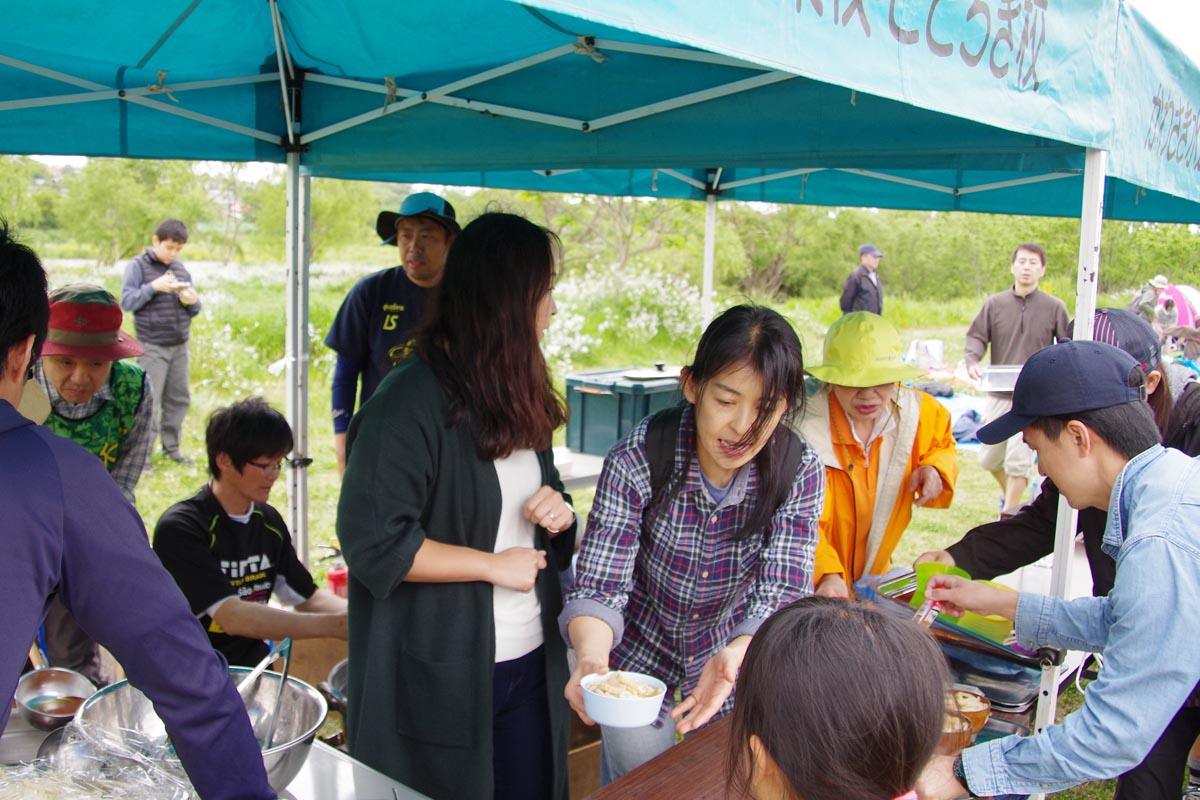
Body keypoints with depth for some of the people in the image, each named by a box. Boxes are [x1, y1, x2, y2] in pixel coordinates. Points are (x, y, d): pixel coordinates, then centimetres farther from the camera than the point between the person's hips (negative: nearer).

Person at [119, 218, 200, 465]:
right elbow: (127, 301, -9)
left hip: (180, 345, 5)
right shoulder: (138, 266, -2)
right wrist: (153, 287, -19)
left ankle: (171, 447, 21)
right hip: (152, 347, -5)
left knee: (179, 399, 9)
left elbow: (194, 309, 17)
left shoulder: (181, 268, 13)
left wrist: (193, 301, -6)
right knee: (148, 400, -6)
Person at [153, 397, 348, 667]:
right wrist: (333, 625, -30)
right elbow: (232, 617, -25)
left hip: (254, 665, 6)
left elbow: (305, 596, 10)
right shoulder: (179, 528, -17)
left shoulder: (268, 521, 6)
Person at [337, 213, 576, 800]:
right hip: (440, 677, -7)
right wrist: (493, 565, -17)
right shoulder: (410, 402, -18)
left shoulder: (516, 393, 9)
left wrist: (558, 512, -2)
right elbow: (371, 541, -22)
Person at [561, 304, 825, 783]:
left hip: (738, 659, 2)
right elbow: (597, 586, -26)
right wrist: (591, 658, -48)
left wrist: (733, 656, -47)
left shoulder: (799, 473, -21)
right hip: (640, 655, -1)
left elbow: (783, 594, -26)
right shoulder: (636, 460, -26)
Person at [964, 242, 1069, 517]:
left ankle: (1009, 516, 7)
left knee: (1019, 458, -9)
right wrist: (972, 361, -15)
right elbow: (976, 337, 5)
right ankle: (1010, 493, 43)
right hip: (998, 394, 3)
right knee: (989, 458, 13)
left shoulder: (1054, 307, -2)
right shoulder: (995, 303, 3)